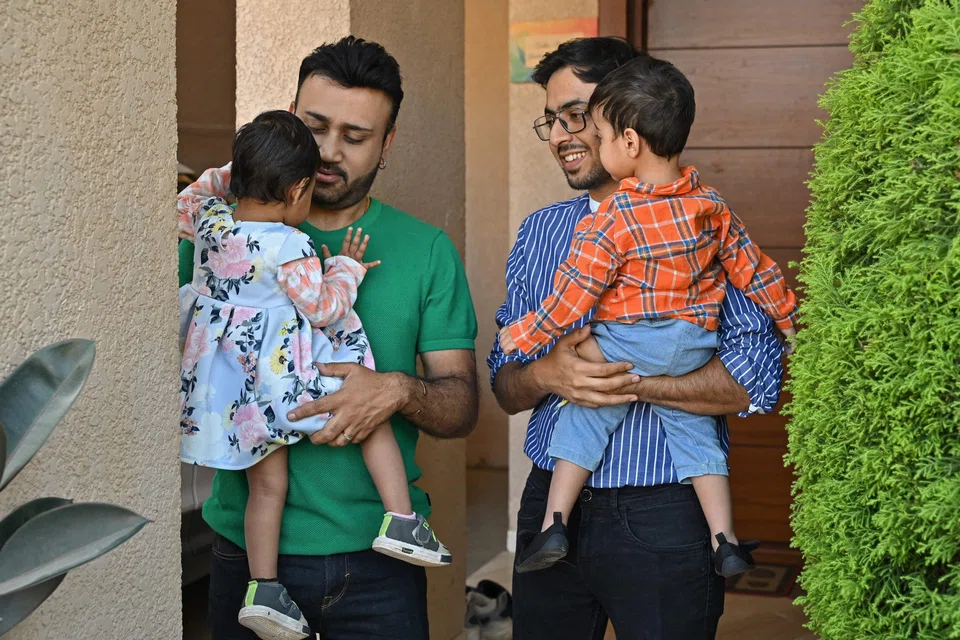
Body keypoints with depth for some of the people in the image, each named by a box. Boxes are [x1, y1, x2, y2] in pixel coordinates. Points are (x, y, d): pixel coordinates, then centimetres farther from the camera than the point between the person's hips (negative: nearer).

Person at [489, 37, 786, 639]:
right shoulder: (539, 232, 10)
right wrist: (545, 374, -14)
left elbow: (757, 379, -13)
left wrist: (628, 381, -19)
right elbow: (505, 385, 9)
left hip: (662, 520, -4)